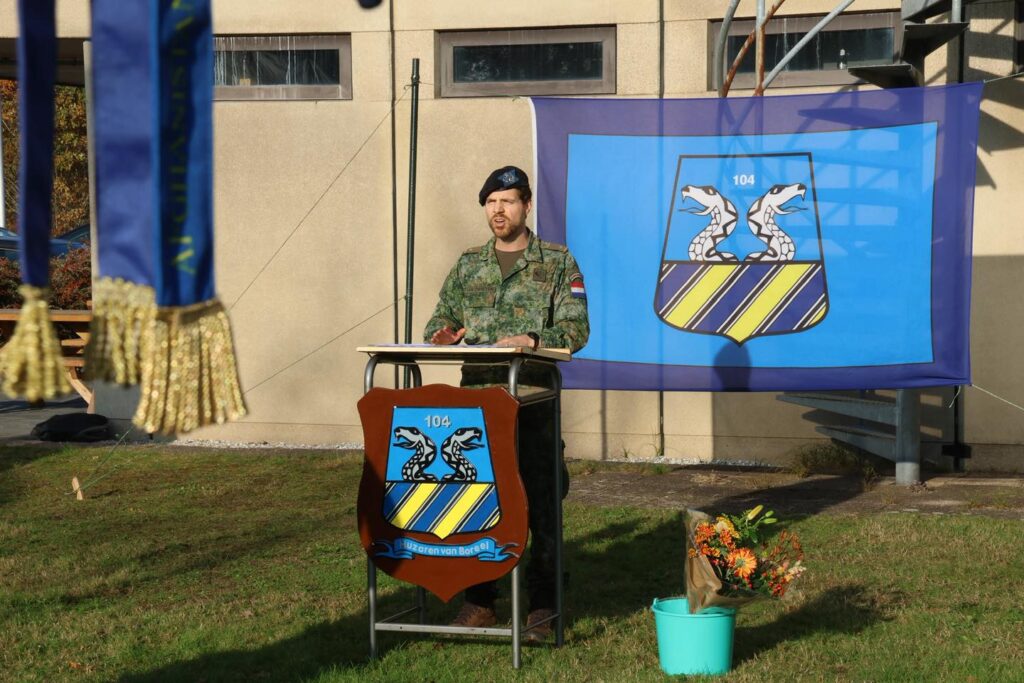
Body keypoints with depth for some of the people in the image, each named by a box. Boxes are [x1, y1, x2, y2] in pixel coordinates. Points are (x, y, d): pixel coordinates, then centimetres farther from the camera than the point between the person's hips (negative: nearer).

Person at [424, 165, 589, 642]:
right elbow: (439, 321, 17)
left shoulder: (557, 262, 4)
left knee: (540, 503, 0)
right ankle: (479, 601, 16)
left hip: (533, 401, -3)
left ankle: (542, 605, 9)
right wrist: (442, 336, -7)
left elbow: (576, 328, -4)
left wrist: (532, 340, -21)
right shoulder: (468, 265, 15)